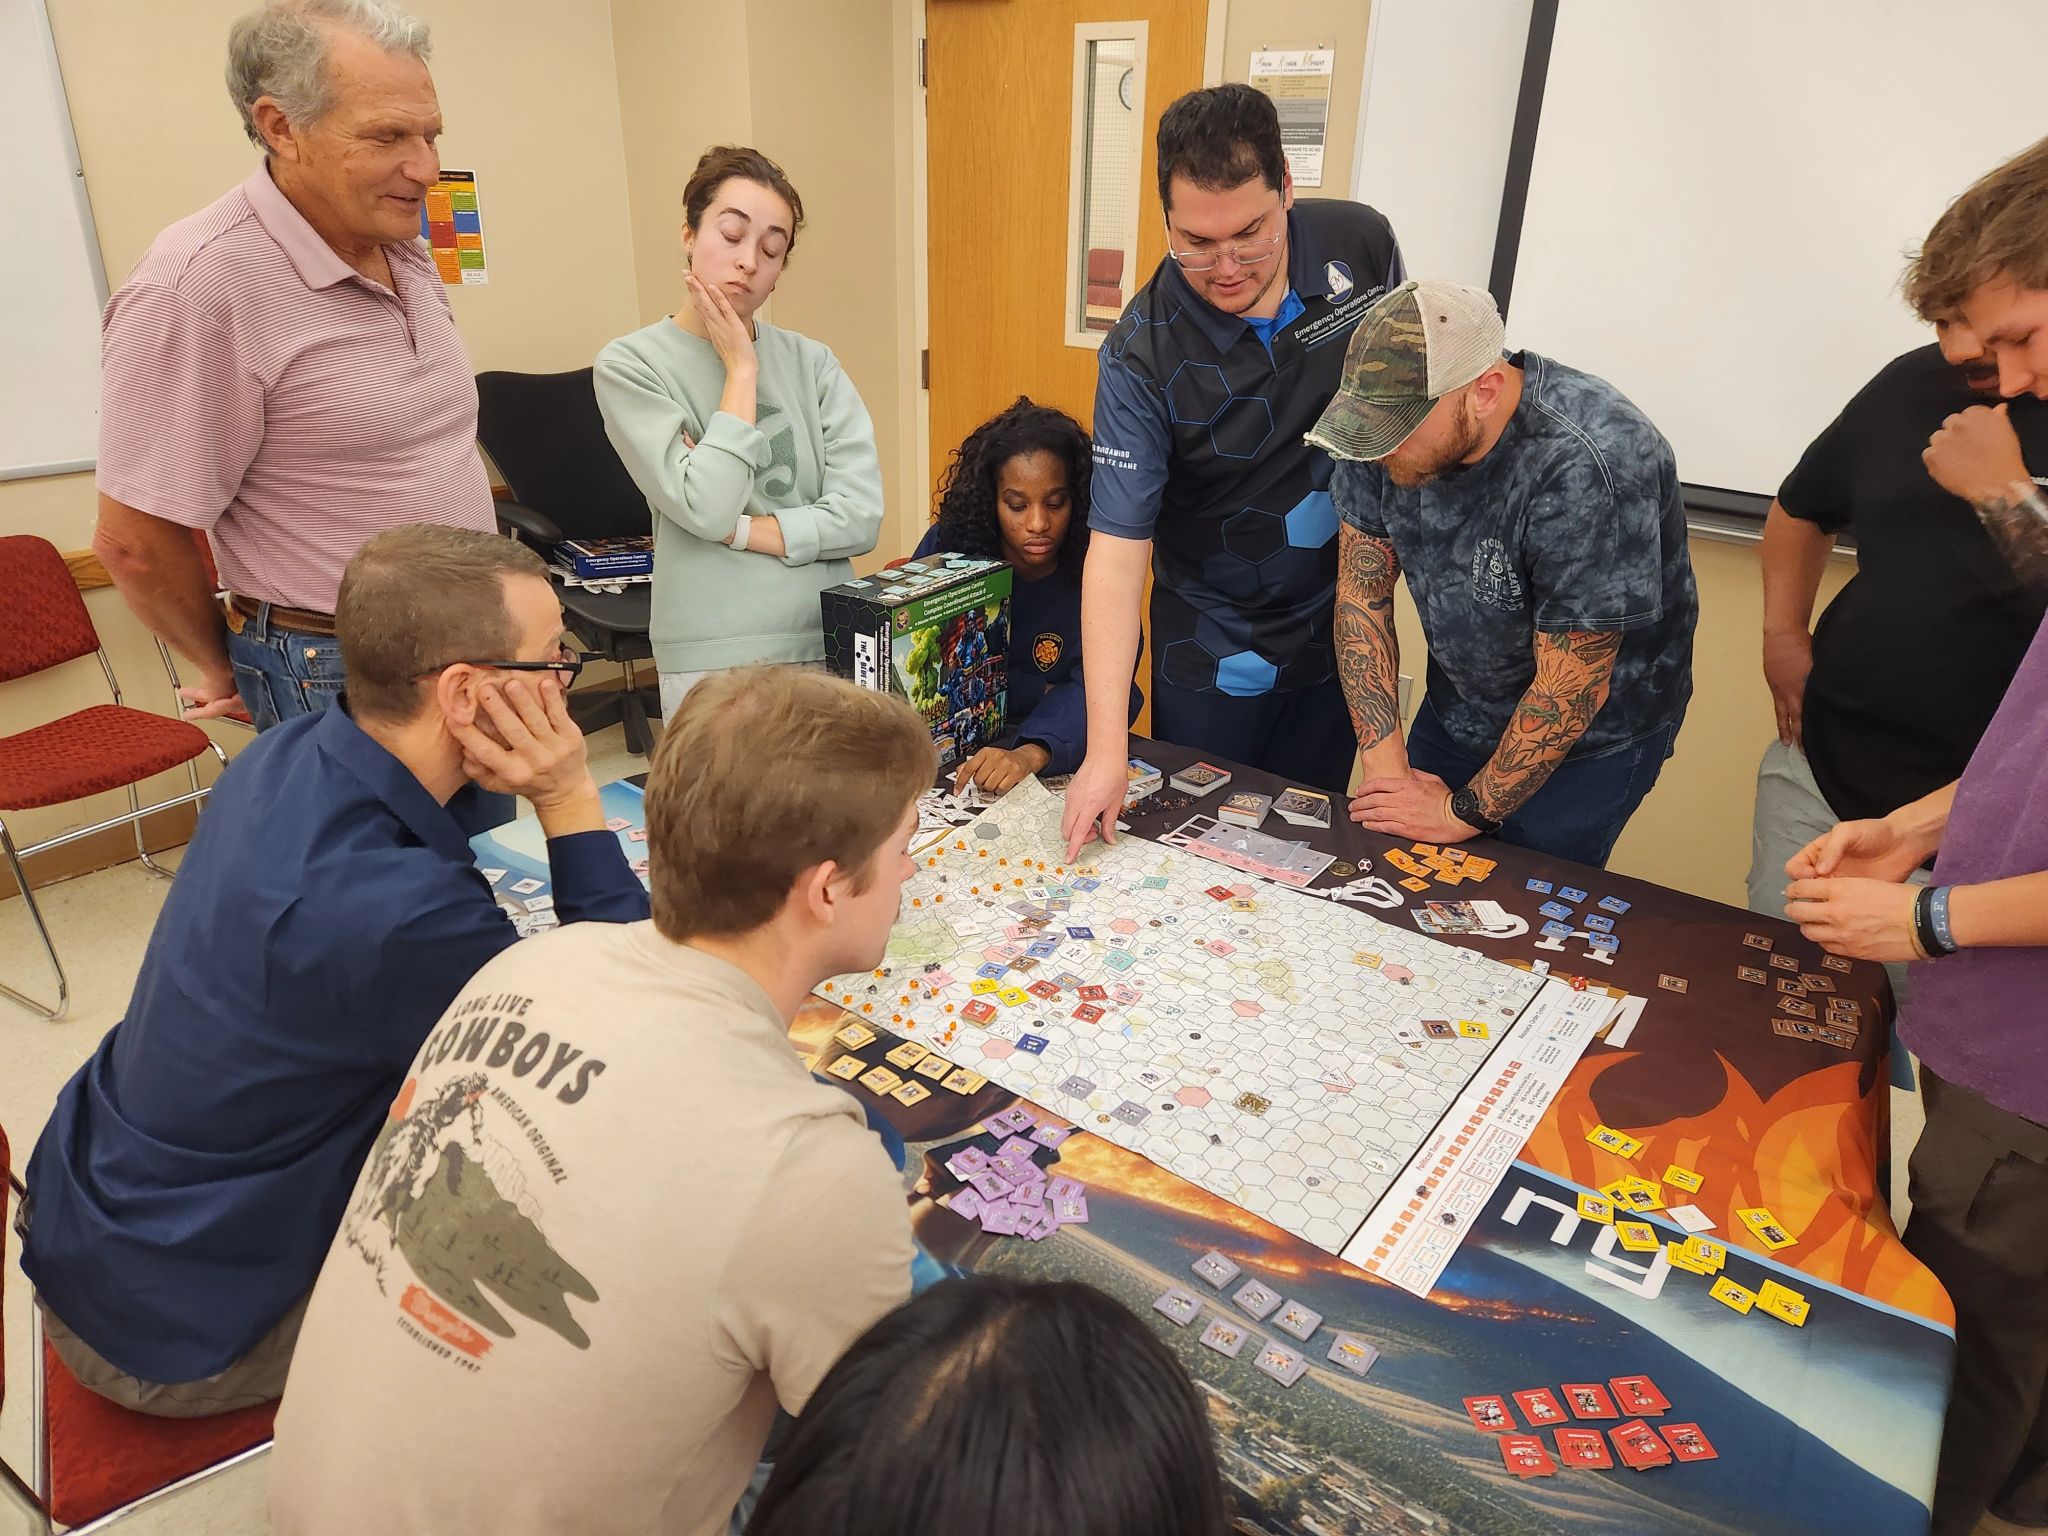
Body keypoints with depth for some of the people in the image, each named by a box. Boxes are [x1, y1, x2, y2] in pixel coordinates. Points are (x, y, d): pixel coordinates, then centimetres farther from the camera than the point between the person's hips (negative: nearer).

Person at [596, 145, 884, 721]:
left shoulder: (812, 363, 3)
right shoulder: (630, 365, -5)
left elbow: (861, 517, -5)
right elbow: (706, 511, -17)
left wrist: (737, 529, -13)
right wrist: (741, 370, -10)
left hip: (831, 647, 3)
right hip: (713, 664, -3)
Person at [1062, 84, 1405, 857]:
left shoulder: (1360, 244, -11)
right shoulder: (1142, 356, -23)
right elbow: (1117, 546, -26)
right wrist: (1105, 748, -32)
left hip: (1344, 621, 3)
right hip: (1213, 649, -3)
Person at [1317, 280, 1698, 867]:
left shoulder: (1587, 469, -35)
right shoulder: (1386, 425, -17)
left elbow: (1568, 693, -28)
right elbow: (1361, 598, -9)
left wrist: (1466, 812, -18)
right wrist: (1384, 761, -15)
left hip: (1589, 740, -5)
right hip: (1456, 706, 5)